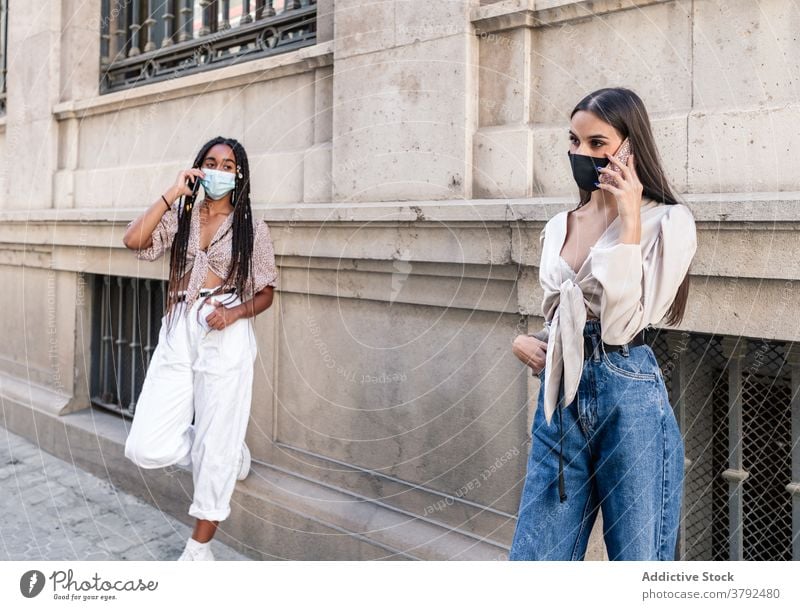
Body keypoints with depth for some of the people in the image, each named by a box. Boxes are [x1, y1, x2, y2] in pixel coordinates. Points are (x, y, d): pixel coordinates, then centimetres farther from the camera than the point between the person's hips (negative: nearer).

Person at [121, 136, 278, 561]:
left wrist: (234, 313, -13)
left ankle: (200, 546, 20)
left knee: (216, 446, 0)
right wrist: (172, 194, -9)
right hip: (178, 334, 3)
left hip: (226, 338, -3)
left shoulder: (251, 227, 4)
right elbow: (133, 240, -9)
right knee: (146, 449, -3)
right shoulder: (180, 216, 9)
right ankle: (229, 454, 26)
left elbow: (266, 293, 6)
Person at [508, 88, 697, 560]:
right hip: (560, 398, 6)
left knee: (638, 555, 8)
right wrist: (525, 342, 3)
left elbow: (623, 325, -17)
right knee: (533, 558, 9)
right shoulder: (559, 227, 13)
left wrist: (629, 221, -15)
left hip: (630, 401, -5)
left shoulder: (667, 222, -5)